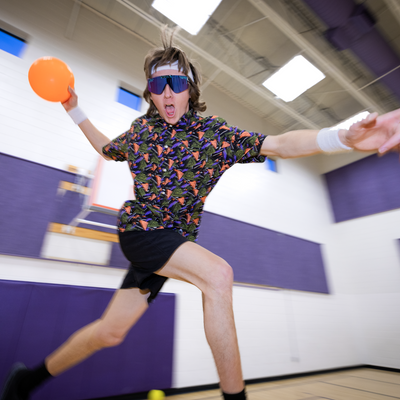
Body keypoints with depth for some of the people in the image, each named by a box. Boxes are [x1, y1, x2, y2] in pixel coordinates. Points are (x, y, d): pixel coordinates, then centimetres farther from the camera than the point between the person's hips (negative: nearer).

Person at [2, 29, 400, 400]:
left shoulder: (214, 133, -3)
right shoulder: (140, 129, 4)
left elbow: (279, 144, -14)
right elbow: (107, 149, 25)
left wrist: (345, 137, -29)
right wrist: (74, 110, 19)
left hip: (176, 241, 1)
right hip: (139, 229, -1)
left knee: (110, 331, 8)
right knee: (217, 274, -29)